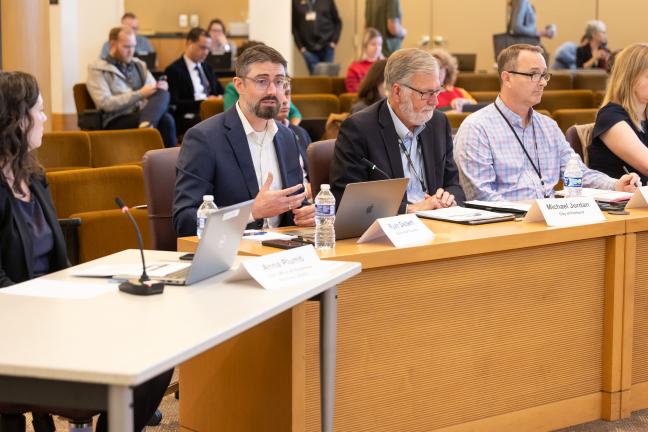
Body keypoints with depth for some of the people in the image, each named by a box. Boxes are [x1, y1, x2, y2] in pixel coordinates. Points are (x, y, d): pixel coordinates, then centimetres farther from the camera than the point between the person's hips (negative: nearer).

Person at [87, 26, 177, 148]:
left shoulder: (139, 65, 23)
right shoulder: (97, 69, 4)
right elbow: (105, 103, -9)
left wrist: (160, 88, -9)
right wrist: (139, 94, -14)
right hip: (117, 122, -5)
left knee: (163, 93, -31)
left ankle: (145, 126, -53)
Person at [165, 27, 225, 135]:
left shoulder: (206, 68, 25)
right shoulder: (174, 70, 1)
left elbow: (220, 91, 28)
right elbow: (174, 103, -9)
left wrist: (220, 98, 3)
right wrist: (201, 102, -17)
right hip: (188, 118, -7)